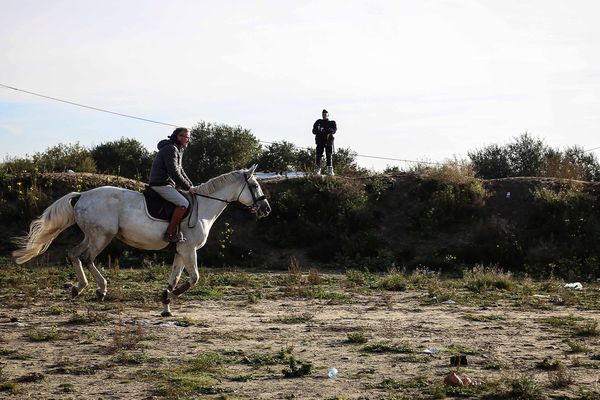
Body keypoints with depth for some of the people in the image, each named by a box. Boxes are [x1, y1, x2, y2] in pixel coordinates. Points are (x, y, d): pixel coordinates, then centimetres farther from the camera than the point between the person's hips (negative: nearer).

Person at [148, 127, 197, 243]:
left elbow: (180, 171, 25)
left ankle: (176, 231, 16)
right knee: (183, 203, -23)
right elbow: (174, 172, -20)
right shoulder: (171, 149, -13)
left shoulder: (177, 150, 21)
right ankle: (170, 233, -24)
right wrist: (188, 187, -13)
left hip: (165, 184, 11)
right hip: (161, 184, -11)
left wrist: (191, 186, 15)